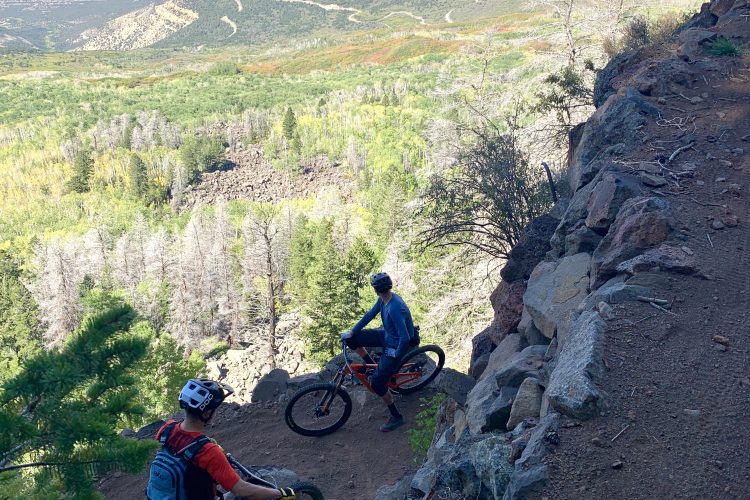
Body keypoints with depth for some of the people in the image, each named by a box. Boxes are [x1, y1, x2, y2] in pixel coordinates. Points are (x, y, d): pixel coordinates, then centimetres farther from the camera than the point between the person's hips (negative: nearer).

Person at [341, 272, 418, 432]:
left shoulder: (395, 308, -36)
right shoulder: (383, 300, -8)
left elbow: (405, 338, -35)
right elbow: (370, 315, 5)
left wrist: (397, 354, -18)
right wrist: (352, 332, 4)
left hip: (396, 346, -8)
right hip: (387, 336, 8)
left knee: (377, 383, -9)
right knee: (352, 340, 3)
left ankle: (396, 417, 10)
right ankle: (374, 367, 23)